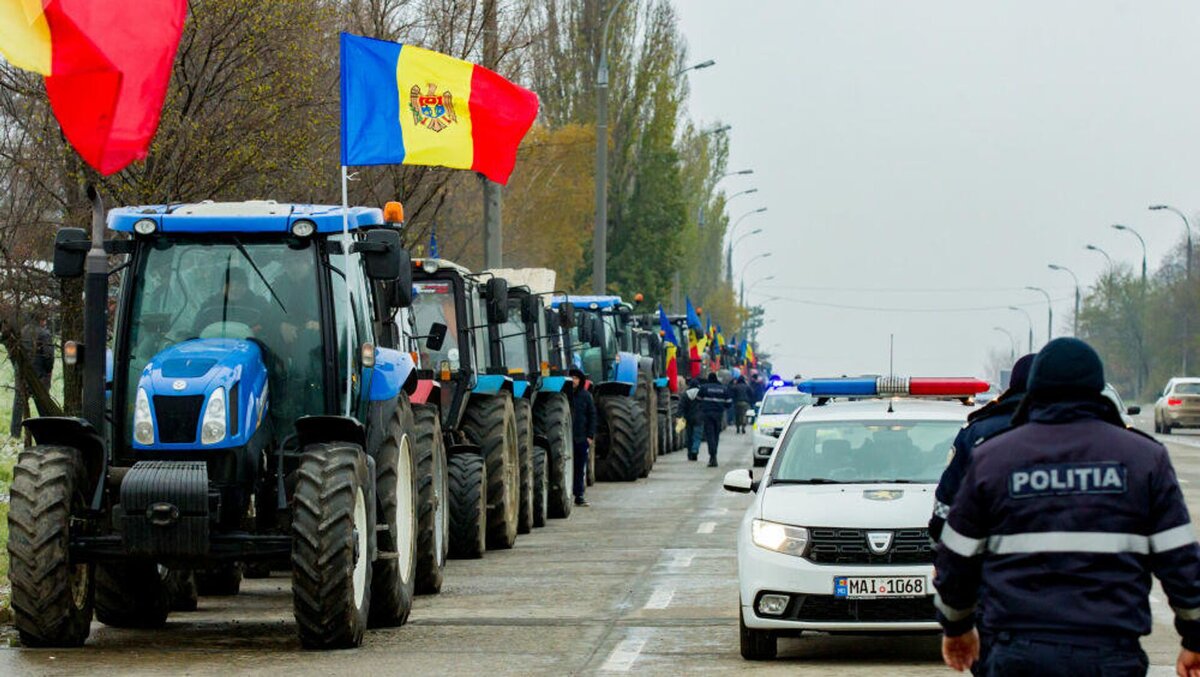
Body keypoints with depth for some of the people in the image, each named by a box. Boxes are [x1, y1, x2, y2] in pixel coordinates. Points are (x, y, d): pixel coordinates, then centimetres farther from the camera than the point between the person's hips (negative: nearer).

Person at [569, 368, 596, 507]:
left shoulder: (585, 396, 5)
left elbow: (592, 416, 7)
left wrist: (590, 435, -1)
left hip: (582, 438, 2)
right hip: (567, 437, -2)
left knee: (581, 468, 6)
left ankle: (579, 495, 11)